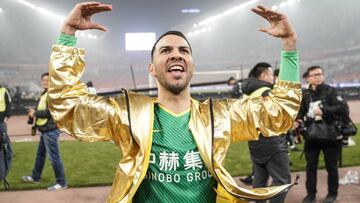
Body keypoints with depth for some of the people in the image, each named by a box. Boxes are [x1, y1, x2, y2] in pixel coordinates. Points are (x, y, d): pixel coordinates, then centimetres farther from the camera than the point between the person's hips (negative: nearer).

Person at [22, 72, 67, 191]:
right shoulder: (44, 94, 17)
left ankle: (61, 183, 1)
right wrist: (34, 111, 2)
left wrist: (35, 113, -9)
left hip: (51, 130, -10)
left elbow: (49, 112, -22)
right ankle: (35, 177, 37)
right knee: (40, 154, 21)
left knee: (54, 157, -6)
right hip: (45, 130, 10)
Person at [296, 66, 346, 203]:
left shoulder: (330, 91, -5)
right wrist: (298, 121, -8)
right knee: (311, 166, 9)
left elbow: (341, 107, -16)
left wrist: (324, 110, -27)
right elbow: (301, 111, 12)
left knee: (331, 167, 9)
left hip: (330, 134, -3)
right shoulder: (305, 94, 5)